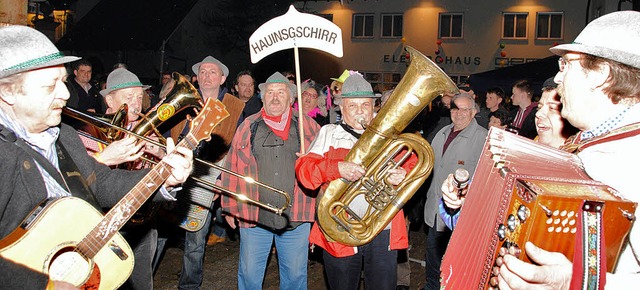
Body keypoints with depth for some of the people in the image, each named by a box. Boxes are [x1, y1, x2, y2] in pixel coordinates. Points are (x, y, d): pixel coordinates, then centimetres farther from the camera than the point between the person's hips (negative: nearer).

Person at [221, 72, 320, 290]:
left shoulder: (308, 126, 5)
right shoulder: (248, 126, 6)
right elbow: (231, 168, 8)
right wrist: (229, 207, 6)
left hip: (296, 217, 0)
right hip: (253, 215, 0)